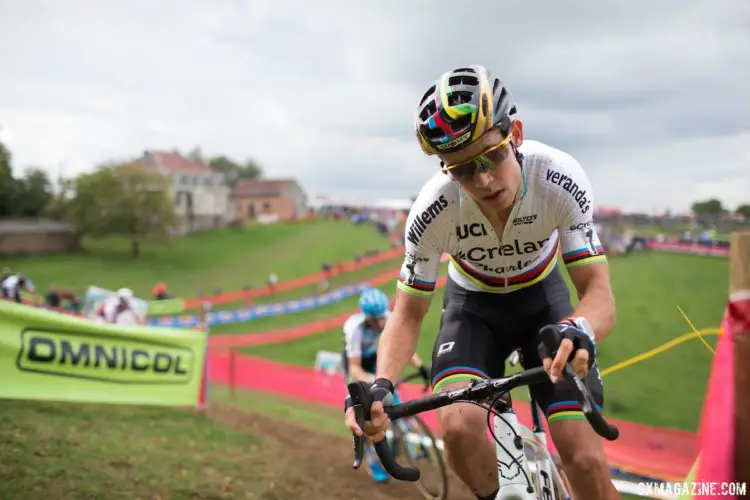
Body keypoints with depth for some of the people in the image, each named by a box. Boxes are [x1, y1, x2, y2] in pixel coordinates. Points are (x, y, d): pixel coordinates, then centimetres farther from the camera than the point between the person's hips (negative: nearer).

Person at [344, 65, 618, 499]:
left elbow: (600, 293, -31)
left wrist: (580, 331, -55)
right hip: (474, 304, 0)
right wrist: (381, 386, -38)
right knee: (459, 426, -28)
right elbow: (409, 314, -18)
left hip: (542, 297, 0)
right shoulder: (433, 211, -30)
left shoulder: (560, 178, -31)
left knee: (586, 461, -14)